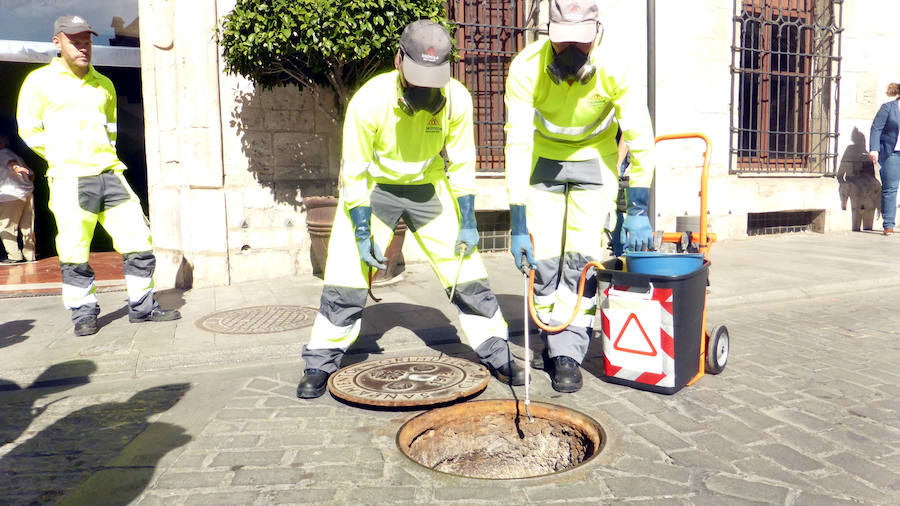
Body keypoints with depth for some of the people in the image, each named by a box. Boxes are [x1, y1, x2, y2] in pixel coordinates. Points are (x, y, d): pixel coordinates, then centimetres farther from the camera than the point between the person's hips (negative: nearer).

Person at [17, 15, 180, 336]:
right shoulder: (40, 81, 4)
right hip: (70, 179, -4)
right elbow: (28, 129, 6)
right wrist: (62, 157, 2)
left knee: (138, 239, 0)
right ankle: (83, 314, 14)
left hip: (110, 174, 4)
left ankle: (142, 307, 11)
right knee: (75, 253, -1)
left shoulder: (103, 85, 18)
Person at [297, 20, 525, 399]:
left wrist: (468, 223, -6)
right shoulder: (369, 101, -27)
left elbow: (461, 165, -6)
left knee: (467, 273, -1)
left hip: (428, 187, 2)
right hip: (374, 188, -2)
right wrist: (363, 235, -17)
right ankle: (320, 364, 9)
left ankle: (497, 356, 15)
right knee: (346, 277, -8)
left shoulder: (456, 98, -20)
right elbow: (355, 173, -18)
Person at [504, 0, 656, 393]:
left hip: (595, 160, 0)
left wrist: (638, 210, -20)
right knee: (542, 257, -3)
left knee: (582, 257, -11)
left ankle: (568, 355, -3)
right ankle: (552, 343, 17)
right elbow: (517, 143, -27)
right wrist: (518, 223, -30)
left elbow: (640, 138, -18)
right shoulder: (526, 67, -26)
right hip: (544, 159, 1)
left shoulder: (614, 67, -25)